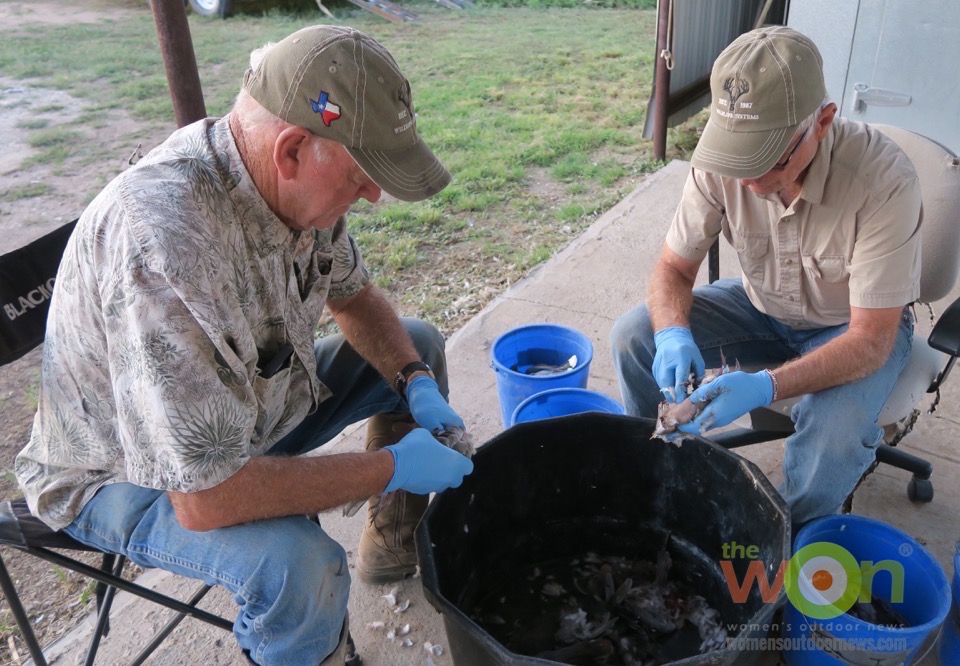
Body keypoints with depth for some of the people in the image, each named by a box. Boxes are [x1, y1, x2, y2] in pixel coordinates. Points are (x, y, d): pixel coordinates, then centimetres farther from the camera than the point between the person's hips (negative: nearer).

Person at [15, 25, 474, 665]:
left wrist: (417, 384, -13)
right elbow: (201, 500, -37)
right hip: (125, 472, -7)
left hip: (255, 403, 8)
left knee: (418, 345, 7)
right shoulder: (165, 251, -40)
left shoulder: (294, 180, -15)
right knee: (296, 565, -34)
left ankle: (398, 543, 24)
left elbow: (354, 297, 4)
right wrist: (390, 467, -28)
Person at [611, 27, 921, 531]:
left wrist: (767, 386, -44)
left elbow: (871, 339, -29)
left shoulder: (884, 181, -33)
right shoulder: (719, 162, -23)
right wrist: (673, 335, -34)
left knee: (836, 431, -33)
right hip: (761, 305, 4)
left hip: (854, 325, -3)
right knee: (634, 335, -15)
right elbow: (674, 267, -11)